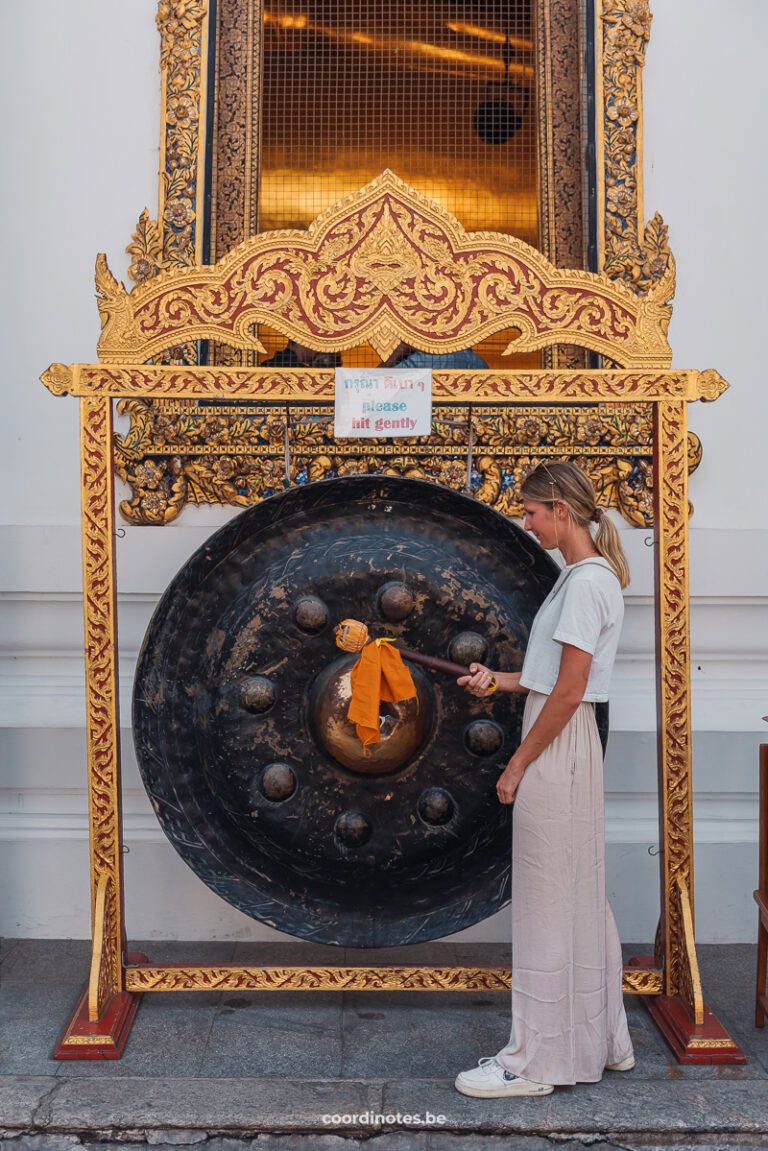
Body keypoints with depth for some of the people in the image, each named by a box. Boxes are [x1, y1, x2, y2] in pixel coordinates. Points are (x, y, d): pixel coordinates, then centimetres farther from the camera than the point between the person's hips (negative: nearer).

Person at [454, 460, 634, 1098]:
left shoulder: (587, 582, -17)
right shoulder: (587, 575, 13)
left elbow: (568, 692, -20)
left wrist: (518, 765, -15)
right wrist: (499, 680, 10)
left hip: (555, 752, -10)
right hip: (569, 751, 10)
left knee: (546, 903, -1)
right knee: (580, 897, 17)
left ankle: (536, 1062, 11)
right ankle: (604, 1039, 30)